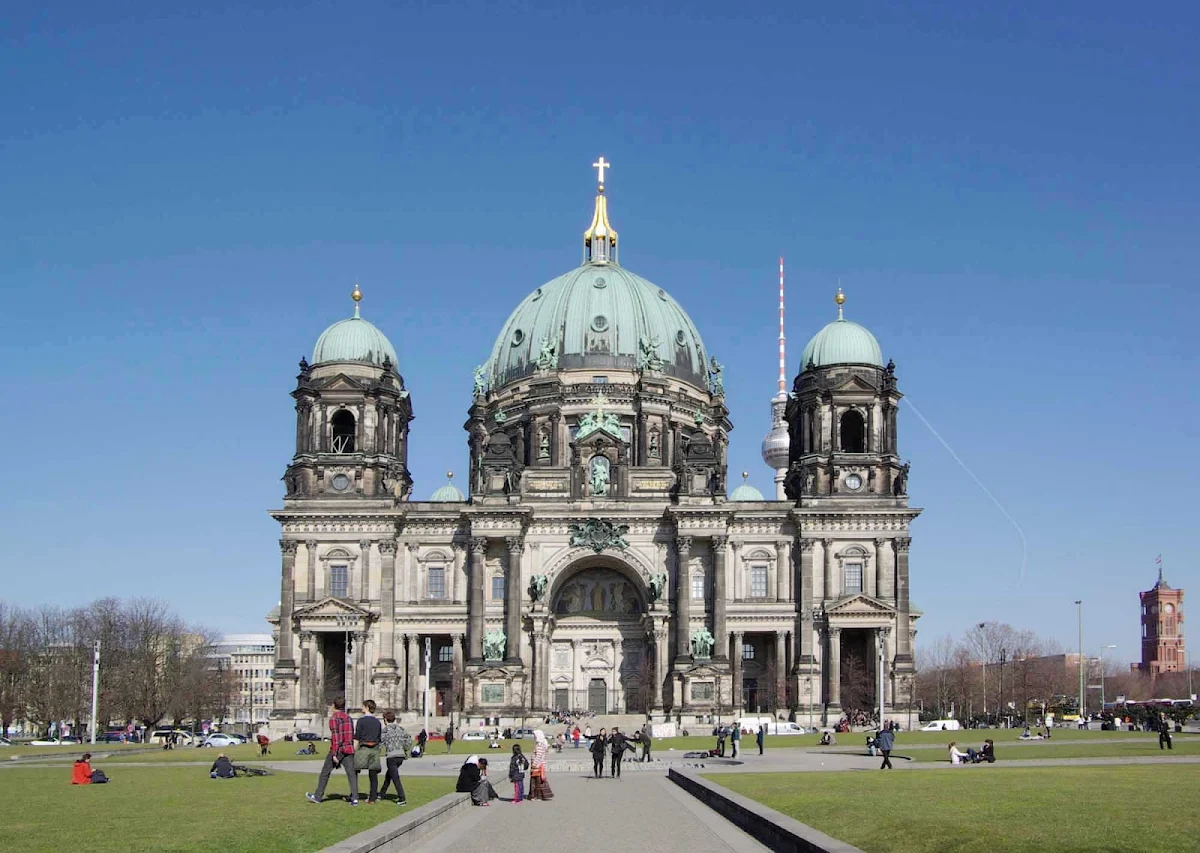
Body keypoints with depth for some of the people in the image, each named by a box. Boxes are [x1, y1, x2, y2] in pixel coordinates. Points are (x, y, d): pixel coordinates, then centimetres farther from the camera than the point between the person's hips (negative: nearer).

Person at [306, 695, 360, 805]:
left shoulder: (334, 718, -8)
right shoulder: (348, 717, 12)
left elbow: (335, 736, -15)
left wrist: (334, 754, -17)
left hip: (337, 750, -5)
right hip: (349, 750, 5)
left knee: (325, 773, 9)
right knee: (351, 774, 0)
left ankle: (317, 796, 16)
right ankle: (354, 798, -10)